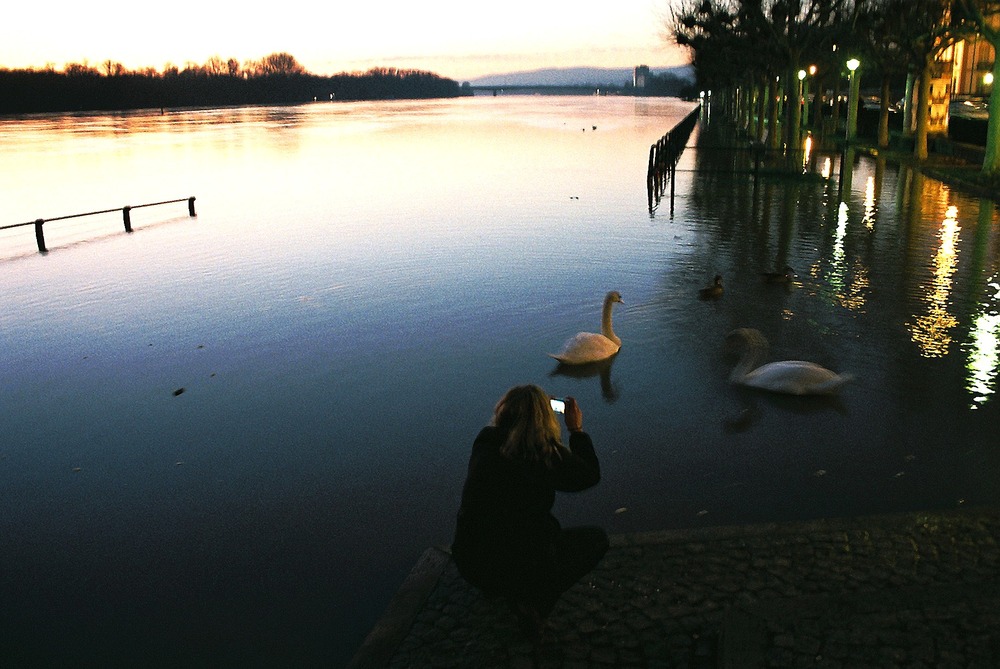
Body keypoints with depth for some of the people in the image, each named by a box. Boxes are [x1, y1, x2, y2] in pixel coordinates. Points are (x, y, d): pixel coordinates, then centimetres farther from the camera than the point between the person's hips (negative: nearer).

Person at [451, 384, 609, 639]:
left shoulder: (483, 444, -2)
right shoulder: (547, 453, -15)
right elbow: (591, 475, 3)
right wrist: (577, 430, 14)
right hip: (523, 567, -6)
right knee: (597, 538, 15)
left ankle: (508, 590, 20)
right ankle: (535, 602, -1)